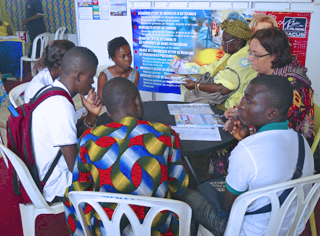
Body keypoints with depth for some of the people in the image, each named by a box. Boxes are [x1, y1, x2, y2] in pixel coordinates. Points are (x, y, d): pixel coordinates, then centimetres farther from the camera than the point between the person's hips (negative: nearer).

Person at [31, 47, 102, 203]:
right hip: (57, 187, -9)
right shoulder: (61, 106, -28)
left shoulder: (50, 93, 3)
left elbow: (75, 140, 7)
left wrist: (91, 115, -8)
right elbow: (76, 166, -26)